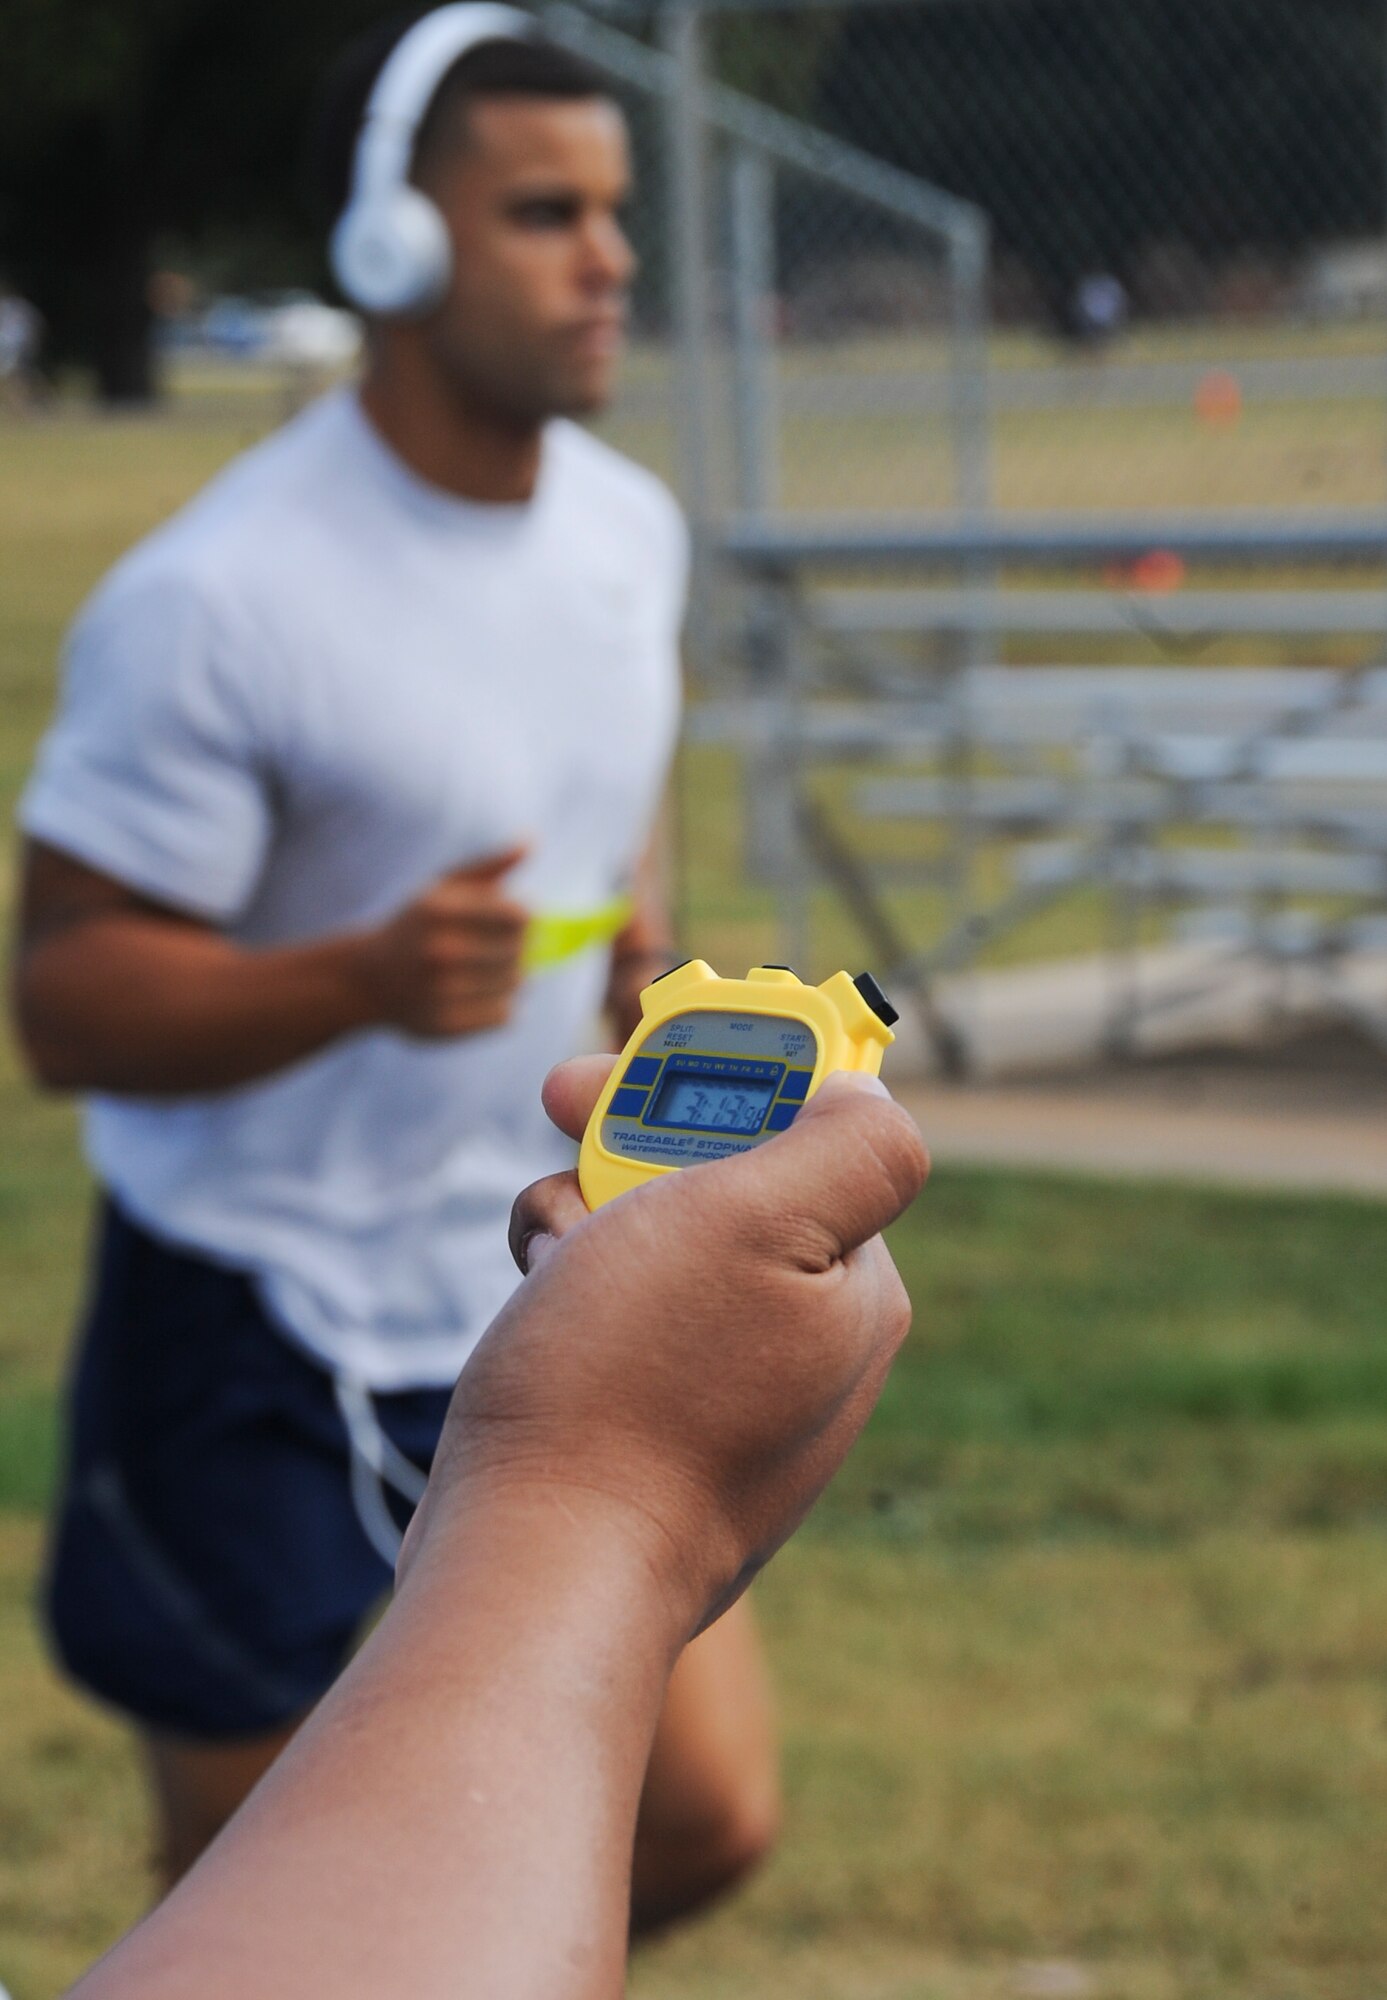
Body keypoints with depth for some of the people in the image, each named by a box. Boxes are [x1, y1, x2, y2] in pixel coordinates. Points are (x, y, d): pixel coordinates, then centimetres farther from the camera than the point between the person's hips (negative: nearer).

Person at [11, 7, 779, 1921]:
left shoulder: (631, 527, 2)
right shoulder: (212, 601, -21)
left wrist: (640, 935, 2)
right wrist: (365, 978, -35)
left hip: (551, 1286, 6)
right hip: (261, 1340, -6)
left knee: (708, 1817, -1)